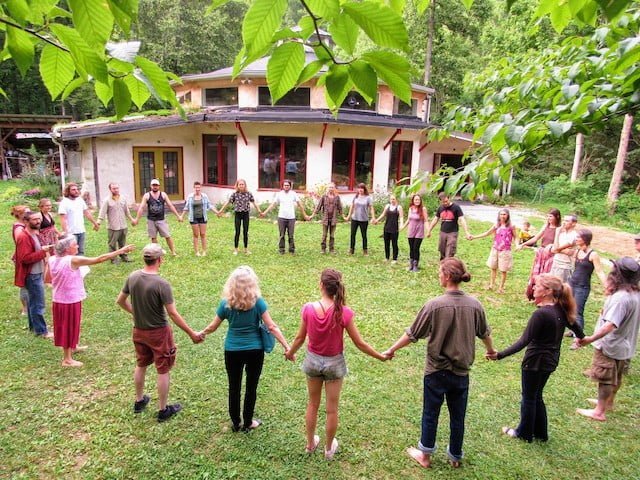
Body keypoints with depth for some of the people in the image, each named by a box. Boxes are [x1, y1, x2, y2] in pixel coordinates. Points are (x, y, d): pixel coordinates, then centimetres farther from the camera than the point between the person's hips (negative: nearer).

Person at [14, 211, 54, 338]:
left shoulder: (33, 234, 11)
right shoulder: (24, 237, -21)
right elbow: (26, 258, -26)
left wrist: (43, 249, 8)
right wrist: (42, 251, -24)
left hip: (37, 274, 10)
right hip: (32, 276, -10)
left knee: (32, 302, 20)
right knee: (38, 304, -3)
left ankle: (33, 326, 32)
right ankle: (41, 331, 4)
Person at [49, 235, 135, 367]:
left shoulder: (52, 260, -3)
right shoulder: (73, 260, -24)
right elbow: (99, 259, -25)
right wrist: (121, 251, -21)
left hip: (58, 300, 7)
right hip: (70, 301, -7)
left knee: (67, 326, 25)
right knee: (69, 327, 8)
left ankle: (72, 347, 47)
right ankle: (67, 359, 21)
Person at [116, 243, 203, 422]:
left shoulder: (132, 277, -8)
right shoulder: (162, 284, -26)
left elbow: (120, 301, 6)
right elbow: (173, 314, -23)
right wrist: (191, 333, -15)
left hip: (139, 331, 6)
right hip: (158, 333, -6)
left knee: (141, 365, 26)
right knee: (163, 371, 10)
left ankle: (139, 401, 44)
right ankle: (163, 410, 23)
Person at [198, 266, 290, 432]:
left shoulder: (226, 303, -10)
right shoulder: (257, 301, -15)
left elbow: (213, 327, 2)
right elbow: (272, 327, -15)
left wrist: (201, 334, 22)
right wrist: (286, 346, -9)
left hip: (232, 351, 1)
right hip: (255, 350, -1)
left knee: (234, 388, 17)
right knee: (251, 387, 15)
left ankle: (236, 423, 32)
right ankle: (247, 423, 29)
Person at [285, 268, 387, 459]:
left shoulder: (308, 309, -19)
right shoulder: (344, 312, -24)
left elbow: (300, 338, -6)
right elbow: (359, 343, -15)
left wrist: (290, 353, 15)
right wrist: (381, 356, 0)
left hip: (313, 360, 2)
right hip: (334, 363, -2)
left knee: (312, 404, 24)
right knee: (332, 410, 18)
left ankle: (310, 443, 43)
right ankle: (329, 449, 37)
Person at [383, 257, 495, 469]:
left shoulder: (435, 305, -21)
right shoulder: (474, 304, -8)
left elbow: (412, 334, -14)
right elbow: (485, 333, 10)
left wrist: (392, 350, 1)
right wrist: (491, 350, 31)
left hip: (437, 372, -4)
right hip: (462, 372, 4)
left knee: (430, 415, 15)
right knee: (457, 416, 20)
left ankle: (425, 456, 32)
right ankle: (455, 457, 39)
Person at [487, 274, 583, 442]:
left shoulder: (541, 314, -27)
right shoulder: (561, 309, -3)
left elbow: (524, 341, -29)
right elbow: (574, 324, 15)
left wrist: (500, 355, -30)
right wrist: (581, 338, 38)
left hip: (535, 362, -8)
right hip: (551, 360, 8)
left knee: (528, 398, 12)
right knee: (536, 396, 24)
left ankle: (525, 433, 30)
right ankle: (541, 432, 37)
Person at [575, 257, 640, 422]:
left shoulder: (620, 298, -32)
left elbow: (610, 325, -41)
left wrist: (590, 339, -48)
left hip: (610, 346, -8)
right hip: (625, 346, 8)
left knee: (605, 379, 7)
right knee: (616, 377, 25)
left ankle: (599, 411, 20)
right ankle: (608, 402, 45)